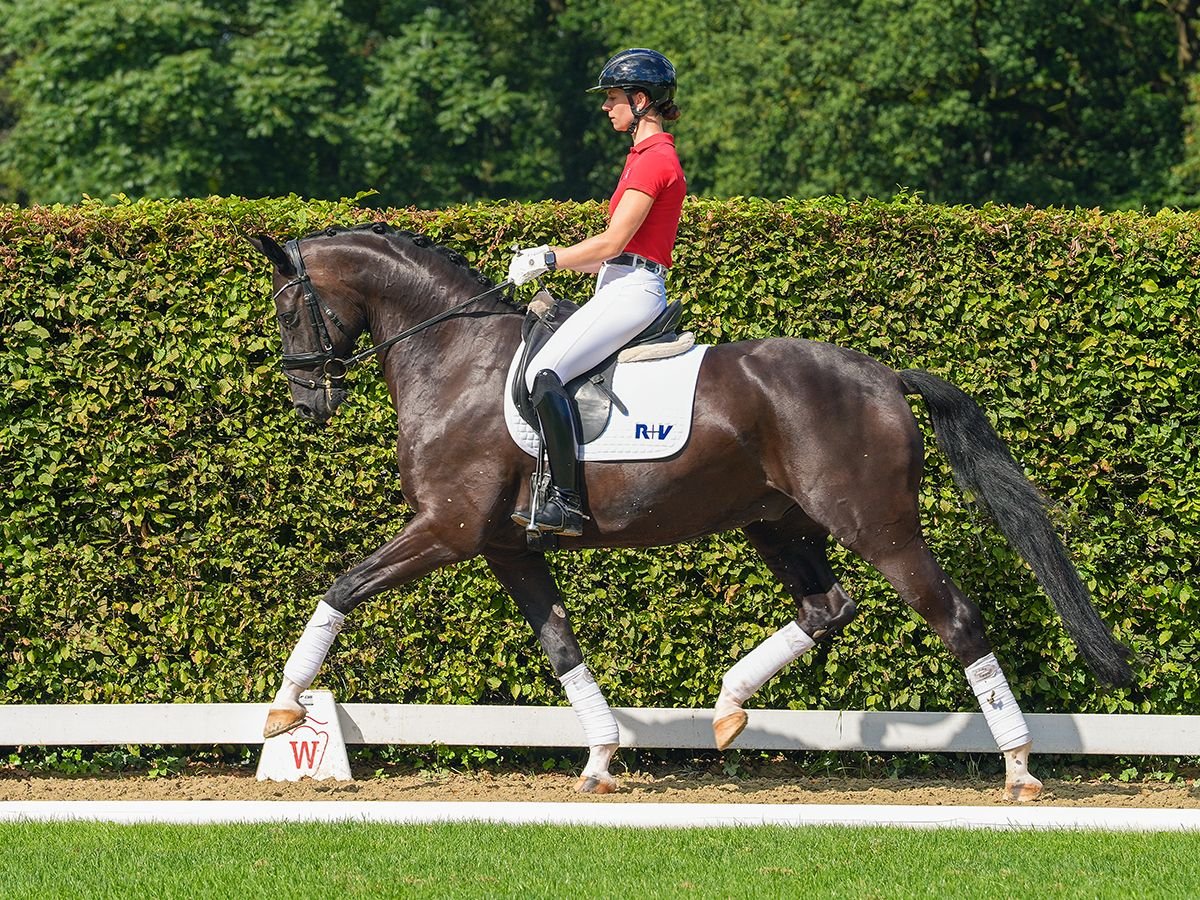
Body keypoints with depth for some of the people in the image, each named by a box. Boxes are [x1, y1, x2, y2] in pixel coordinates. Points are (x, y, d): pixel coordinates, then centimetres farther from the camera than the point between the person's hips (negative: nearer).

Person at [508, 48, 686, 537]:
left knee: (544, 372, -25)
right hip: (619, 289, 11)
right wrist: (548, 257, 16)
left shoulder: (654, 160, -11)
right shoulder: (644, 156, 21)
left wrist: (549, 259, -7)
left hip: (632, 291, -11)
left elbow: (611, 243, -16)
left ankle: (565, 501, -30)